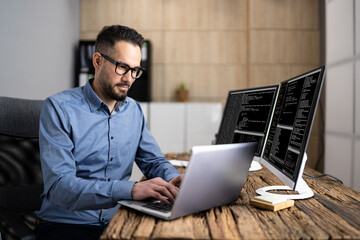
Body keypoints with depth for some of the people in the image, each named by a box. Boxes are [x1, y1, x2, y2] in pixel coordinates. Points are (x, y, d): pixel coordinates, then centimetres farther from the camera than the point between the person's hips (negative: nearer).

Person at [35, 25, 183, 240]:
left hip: (118, 221, 5)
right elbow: (58, 186, -19)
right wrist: (131, 189, -31)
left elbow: (154, 161, 16)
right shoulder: (59, 108, -10)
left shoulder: (134, 110, 9)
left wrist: (173, 178, -8)